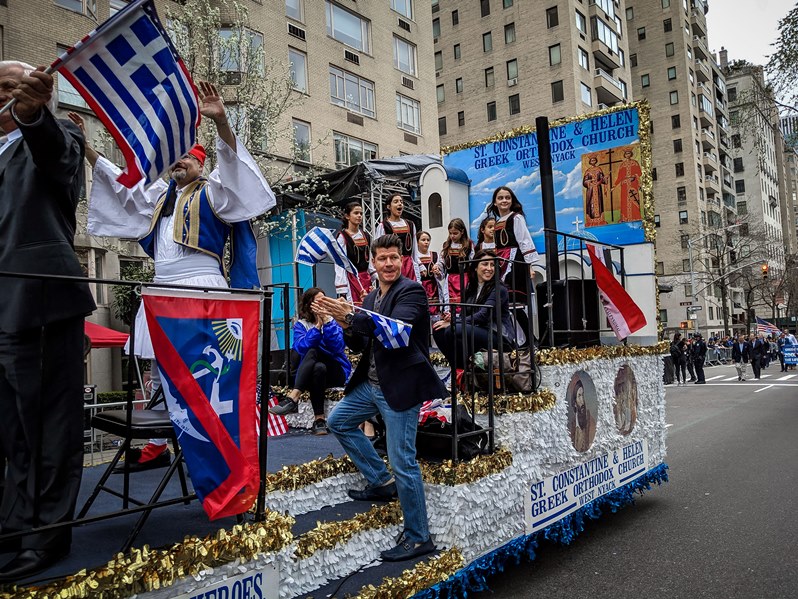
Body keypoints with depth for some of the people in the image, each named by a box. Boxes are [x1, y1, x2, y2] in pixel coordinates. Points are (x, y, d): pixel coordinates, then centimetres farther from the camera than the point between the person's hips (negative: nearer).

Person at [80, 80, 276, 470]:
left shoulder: (211, 192, 2)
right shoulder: (161, 194, 21)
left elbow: (232, 165, -17)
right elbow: (117, 182, 28)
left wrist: (221, 121, -32)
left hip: (201, 288, -8)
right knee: (160, 368, 13)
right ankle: (157, 444, 24)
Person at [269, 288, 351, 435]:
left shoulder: (334, 320, 4)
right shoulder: (301, 324, 6)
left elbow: (338, 347, -13)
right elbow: (301, 348, -14)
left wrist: (327, 323, -18)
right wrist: (317, 327, -20)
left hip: (337, 372, -1)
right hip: (309, 373, 1)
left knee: (313, 352, -32)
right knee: (319, 367, -35)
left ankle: (293, 398, -42)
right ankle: (319, 419, -37)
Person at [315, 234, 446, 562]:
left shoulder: (411, 291, -12)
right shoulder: (372, 298, 12)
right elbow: (360, 345, 13)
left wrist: (350, 316, -28)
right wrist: (346, 325, -6)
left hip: (400, 386, -9)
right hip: (372, 383, 9)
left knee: (403, 462, -6)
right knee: (338, 422, 23)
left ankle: (418, 537, 10)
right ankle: (381, 482, 30)